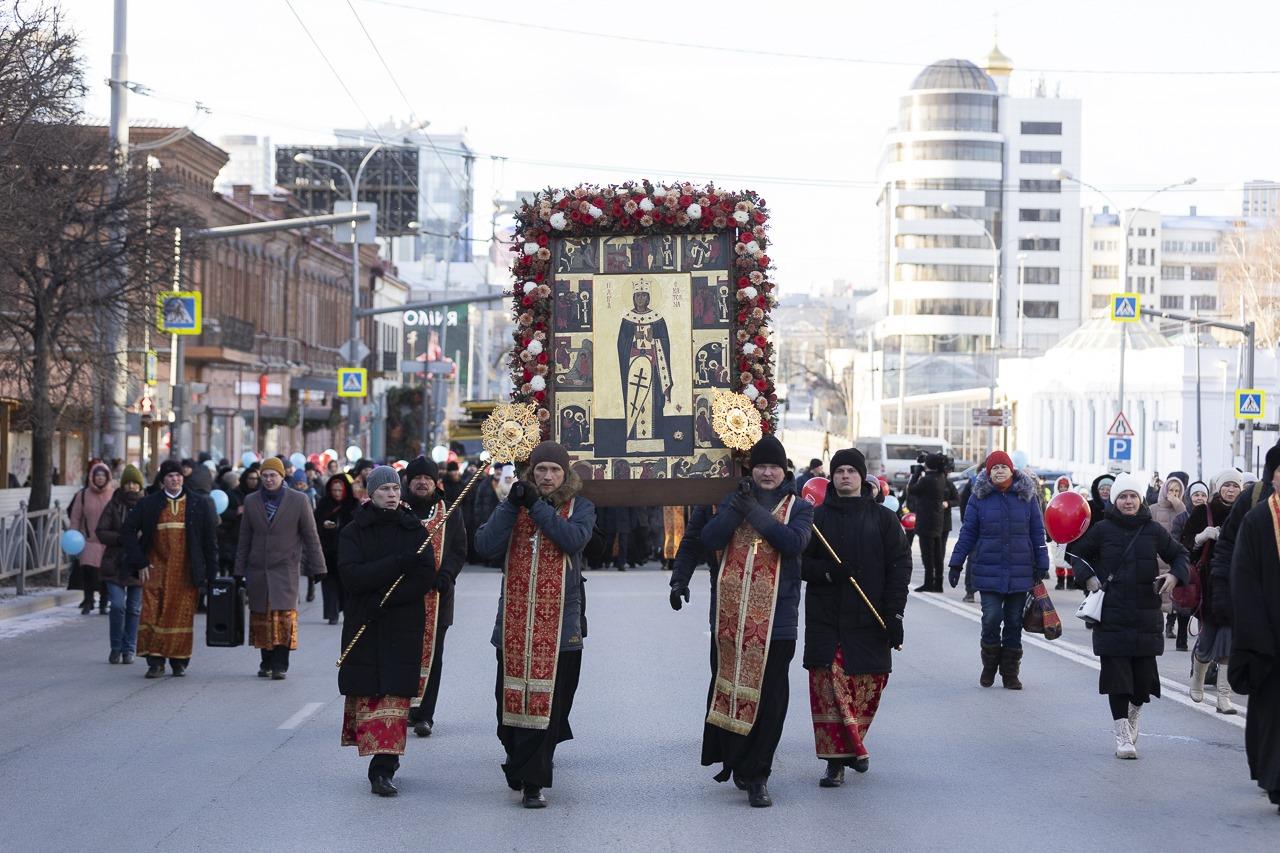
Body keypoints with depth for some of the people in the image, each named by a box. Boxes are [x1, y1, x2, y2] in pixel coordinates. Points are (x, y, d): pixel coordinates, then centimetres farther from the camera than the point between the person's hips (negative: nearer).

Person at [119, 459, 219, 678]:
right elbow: (127, 531, 5)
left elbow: (210, 539, 5)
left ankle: (179, 662, 12)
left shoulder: (199, 504, 4)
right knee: (152, 613, -6)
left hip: (186, 570, 0)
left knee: (182, 615, 2)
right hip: (156, 568, 0)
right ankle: (155, 662, -1)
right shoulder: (148, 504, 3)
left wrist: (211, 572, 1)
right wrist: (140, 563, -1)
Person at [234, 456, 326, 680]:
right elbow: (244, 539, 14)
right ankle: (266, 663, 14)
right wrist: (239, 570, 11)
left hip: (285, 569, -3)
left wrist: (317, 567, 1)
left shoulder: (299, 500, 2)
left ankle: (280, 665, -10)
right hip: (257, 570, 3)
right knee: (261, 617, 3)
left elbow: (310, 536, 4)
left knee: (285, 616, -12)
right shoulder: (251, 501, 10)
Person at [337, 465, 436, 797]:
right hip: (363, 626, 0)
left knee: (395, 693, -8)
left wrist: (384, 599, -15)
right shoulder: (353, 532, 4)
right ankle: (384, 760, 8)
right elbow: (351, 576, -10)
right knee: (365, 691, -3)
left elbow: (426, 577, -4)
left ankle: (383, 769, -11)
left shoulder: (414, 530, 6)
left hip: (403, 626, 0)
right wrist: (398, 564, -18)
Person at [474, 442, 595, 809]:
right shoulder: (514, 504, 10)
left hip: (558, 625, -2)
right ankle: (521, 759, 26)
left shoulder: (579, 507, 6)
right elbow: (485, 546, -4)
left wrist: (538, 507, -14)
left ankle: (531, 781, -1)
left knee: (547, 702, -5)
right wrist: (512, 506, -12)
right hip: (514, 621, 2)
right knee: (511, 697, 5)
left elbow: (575, 539, -15)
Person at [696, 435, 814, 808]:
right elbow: (710, 539, -4)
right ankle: (734, 760, 27)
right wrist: (737, 508, -18)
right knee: (726, 689, 9)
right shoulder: (733, 500, 11)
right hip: (730, 616, 2)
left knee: (768, 699, -2)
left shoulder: (798, 507, 6)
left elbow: (794, 542, -15)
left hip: (775, 620, -2)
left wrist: (756, 512, -18)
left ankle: (755, 776, 5)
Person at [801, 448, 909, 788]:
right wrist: (826, 572, -12)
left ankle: (850, 744, 25)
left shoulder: (883, 518, 6)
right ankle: (836, 760, -6)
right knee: (828, 684, -9)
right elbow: (799, 562, 8)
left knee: (869, 683, 3)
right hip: (825, 619, 0)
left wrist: (894, 613, -5)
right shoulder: (816, 517, 8)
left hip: (869, 620, 1)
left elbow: (900, 566, 3)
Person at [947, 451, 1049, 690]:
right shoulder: (979, 497, 2)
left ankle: (1010, 673, 16)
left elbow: (1038, 533, 8)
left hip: (1020, 572, 1)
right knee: (991, 618, -11)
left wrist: (1042, 565, 5)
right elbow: (967, 533, 5)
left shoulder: (1026, 496, 5)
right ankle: (989, 667, 11)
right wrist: (956, 563, 2)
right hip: (988, 571, -1)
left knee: (1014, 622, 6)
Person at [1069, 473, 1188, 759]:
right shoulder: (1103, 529, 2)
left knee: (1144, 673, 1)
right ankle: (1122, 735, 0)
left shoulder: (1154, 531, 6)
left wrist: (1175, 575, -3)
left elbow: (1179, 555, 17)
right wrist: (1088, 577, -2)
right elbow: (1076, 552, 14)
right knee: (1117, 672, -5)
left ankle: (1133, 716, 31)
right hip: (1111, 614, -2)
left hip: (1145, 614, 2)